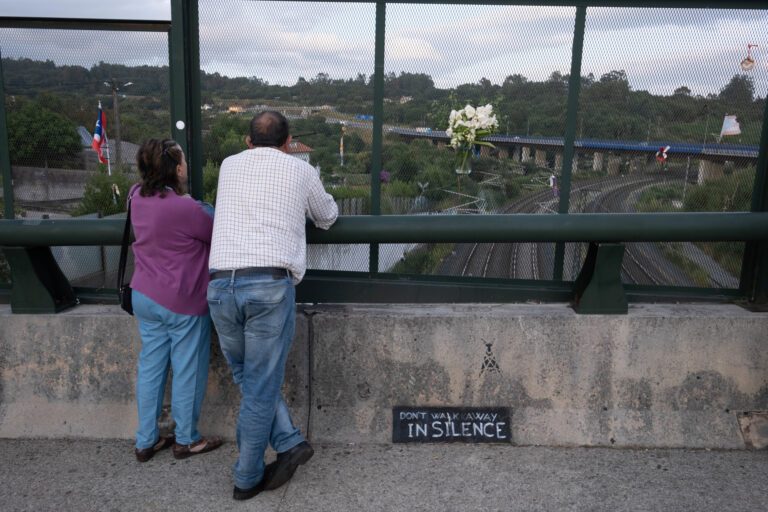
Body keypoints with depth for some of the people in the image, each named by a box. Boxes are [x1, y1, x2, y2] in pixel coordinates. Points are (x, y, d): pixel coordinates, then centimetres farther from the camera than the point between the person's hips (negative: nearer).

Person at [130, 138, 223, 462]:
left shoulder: (137, 198, 0)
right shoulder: (184, 207, -21)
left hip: (144, 296, 7)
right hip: (183, 302, -7)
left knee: (150, 366, 15)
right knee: (187, 371, 8)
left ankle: (146, 441, 26)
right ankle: (186, 440, 22)